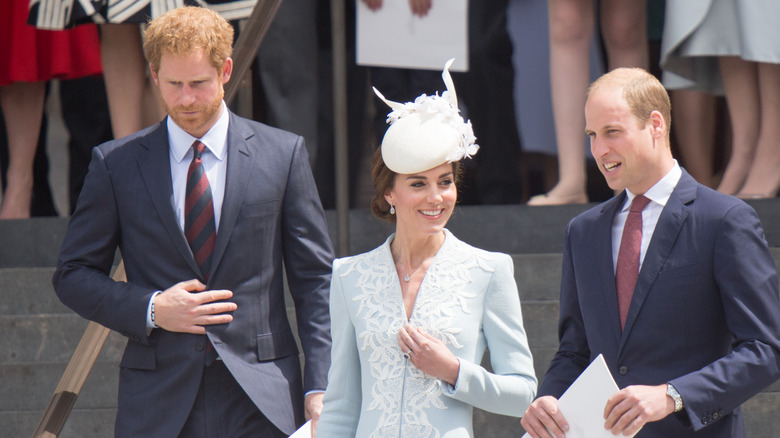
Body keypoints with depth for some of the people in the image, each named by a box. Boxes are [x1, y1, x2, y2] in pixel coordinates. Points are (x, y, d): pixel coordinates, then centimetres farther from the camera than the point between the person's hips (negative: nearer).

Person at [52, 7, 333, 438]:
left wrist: (319, 388, -3)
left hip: (263, 401, 0)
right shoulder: (115, 163, 6)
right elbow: (73, 275, 9)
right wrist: (150, 310, -8)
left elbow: (315, 278, 6)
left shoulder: (283, 154, 6)